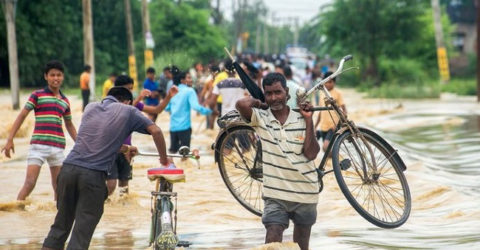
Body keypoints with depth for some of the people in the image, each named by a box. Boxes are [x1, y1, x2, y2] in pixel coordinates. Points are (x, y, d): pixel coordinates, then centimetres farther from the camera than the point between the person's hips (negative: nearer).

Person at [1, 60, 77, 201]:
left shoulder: (65, 101, 14)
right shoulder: (37, 95, 2)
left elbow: (69, 125, 26)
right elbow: (22, 116, 0)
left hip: (58, 147, 4)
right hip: (38, 145, -4)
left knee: (58, 186, 8)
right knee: (29, 183, -13)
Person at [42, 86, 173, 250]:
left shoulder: (90, 108, 21)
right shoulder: (127, 111, 9)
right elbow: (155, 131, 4)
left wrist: (124, 148, 41)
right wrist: (164, 161, 15)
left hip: (69, 169, 4)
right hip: (94, 175, -4)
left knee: (60, 225, 14)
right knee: (82, 233, 0)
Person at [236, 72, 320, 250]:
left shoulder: (301, 120, 0)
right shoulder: (260, 118, -3)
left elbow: (311, 154, -8)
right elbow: (241, 104, -24)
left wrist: (309, 121, -10)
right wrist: (260, 103, -4)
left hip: (305, 193, 2)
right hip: (276, 194, -2)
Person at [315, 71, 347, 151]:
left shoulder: (337, 93, -3)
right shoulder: (322, 94, 14)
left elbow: (344, 110, -7)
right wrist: (315, 127, 17)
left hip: (333, 127, -6)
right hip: (323, 127, 6)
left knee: (325, 147, -23)